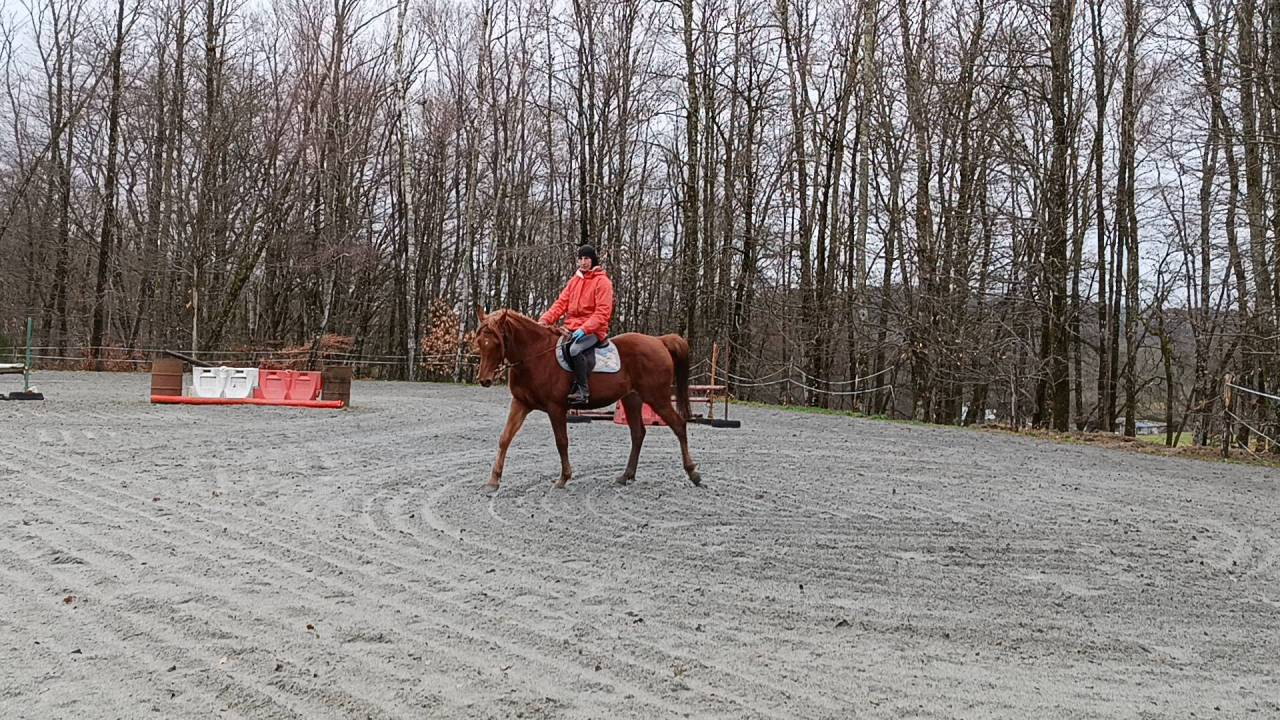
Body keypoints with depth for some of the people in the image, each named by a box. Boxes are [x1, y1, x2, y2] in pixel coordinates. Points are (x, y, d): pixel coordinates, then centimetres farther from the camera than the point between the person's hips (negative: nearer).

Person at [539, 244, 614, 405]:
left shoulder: (602, 281, -3)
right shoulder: (574, 280, 16)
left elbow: (602, 313, -12)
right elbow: (561, 303, 11)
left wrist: (584, 329, -24)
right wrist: (544, 320, -6)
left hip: (593, 330, -7)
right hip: (571, 329, 7)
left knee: (575, 349, -35)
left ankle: (583, 390, -24)